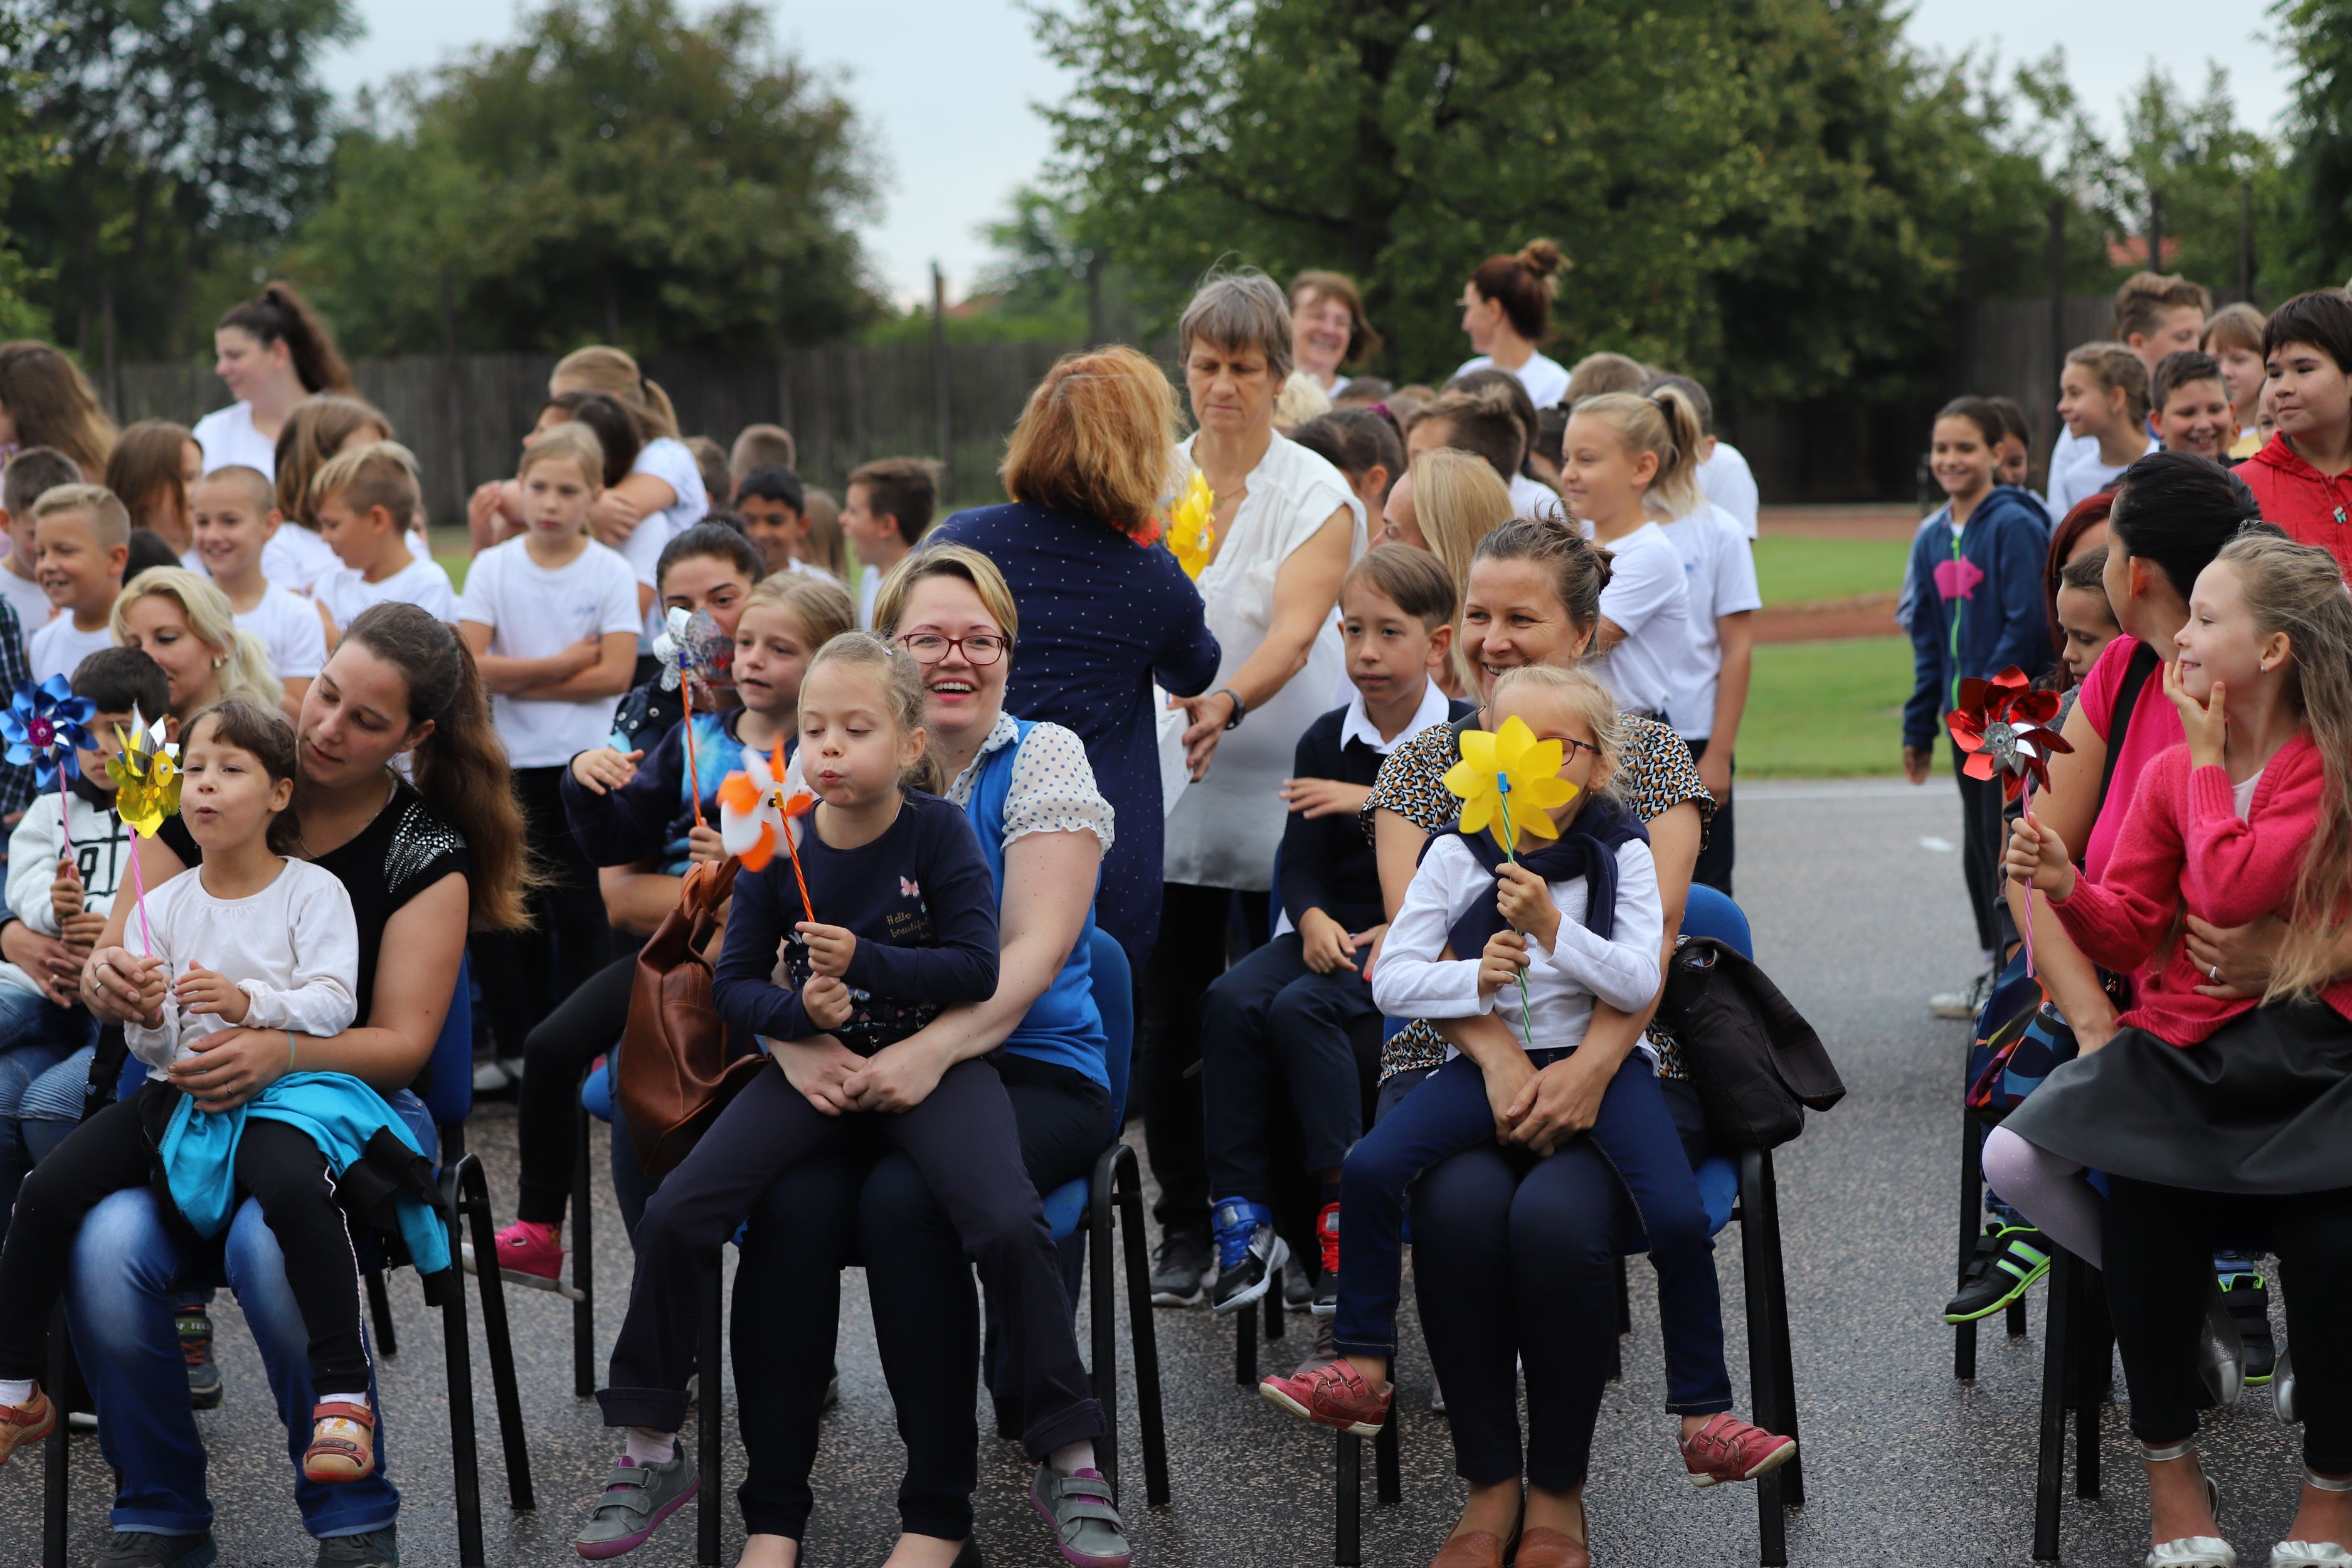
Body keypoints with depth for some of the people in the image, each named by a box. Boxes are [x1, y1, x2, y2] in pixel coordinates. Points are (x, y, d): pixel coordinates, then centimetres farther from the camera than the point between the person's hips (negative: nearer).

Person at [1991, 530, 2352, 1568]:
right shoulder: (2168, 775, 11)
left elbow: (2230, 892, -18)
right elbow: (2129, 935, 8)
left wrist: (2209, 757, -6)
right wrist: (2067, 888, -13)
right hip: (2179, 1045, 4)